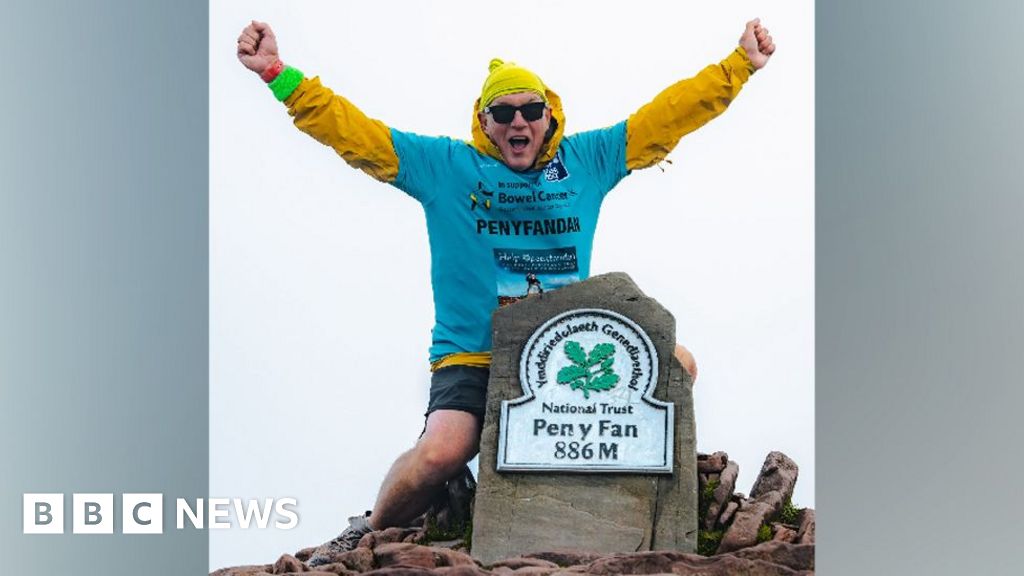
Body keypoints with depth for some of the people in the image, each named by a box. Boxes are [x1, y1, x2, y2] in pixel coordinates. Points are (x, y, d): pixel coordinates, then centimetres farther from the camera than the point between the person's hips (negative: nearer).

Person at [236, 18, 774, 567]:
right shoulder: (444, 166, 4)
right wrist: (278, 74, -8)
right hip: (471, 357, -4)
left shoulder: (586, 160, 11)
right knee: (442, 451, -29)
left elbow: (668, 115, 11)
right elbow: (352, 130, 0)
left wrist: (740, 64, 7)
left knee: (676, 364, -7)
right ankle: (373, 529, 2)